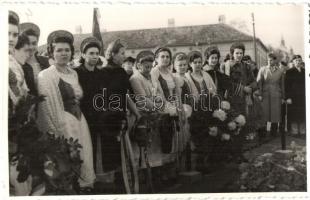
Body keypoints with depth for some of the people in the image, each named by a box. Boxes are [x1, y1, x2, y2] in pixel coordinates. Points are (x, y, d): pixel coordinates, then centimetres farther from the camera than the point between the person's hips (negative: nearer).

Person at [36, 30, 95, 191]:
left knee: (84, 158, 9)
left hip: (80, 122, 7)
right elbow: (47, 109, -12)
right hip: (62, 125, -7)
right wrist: (55, 135, -15)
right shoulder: (45, 76, -9)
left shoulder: (73, 73, 13)